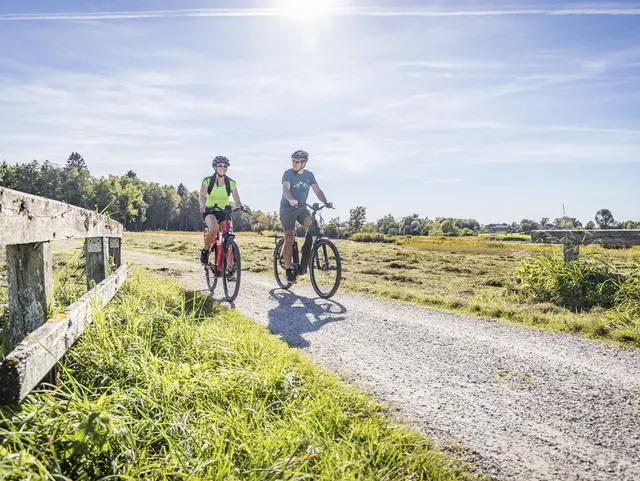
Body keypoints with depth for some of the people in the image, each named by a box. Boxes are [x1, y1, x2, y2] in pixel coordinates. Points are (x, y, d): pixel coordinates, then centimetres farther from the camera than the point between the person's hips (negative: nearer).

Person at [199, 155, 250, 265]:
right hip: (209, 211, -2)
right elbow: (202, 196, -20)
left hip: (223, 212, 2)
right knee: (214, 229, -34)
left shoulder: (231, 183, -2)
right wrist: (202, 205, -42)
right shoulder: (207, 181, -7)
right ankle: (205, 251, -9)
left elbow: (237, 201, -5)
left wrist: (243, 206, -28)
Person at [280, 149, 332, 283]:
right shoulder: (288, 173, -13)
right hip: (287, 208, -3)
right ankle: (288, 270, 2)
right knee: (289, 239, -8)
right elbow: (285, 189, -29)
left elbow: (317, 191, -6)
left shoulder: (309, 175, 0)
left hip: (302, 207, 3)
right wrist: (291, 200, -50)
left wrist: (326, 202, -26)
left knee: (312, 225, -24)